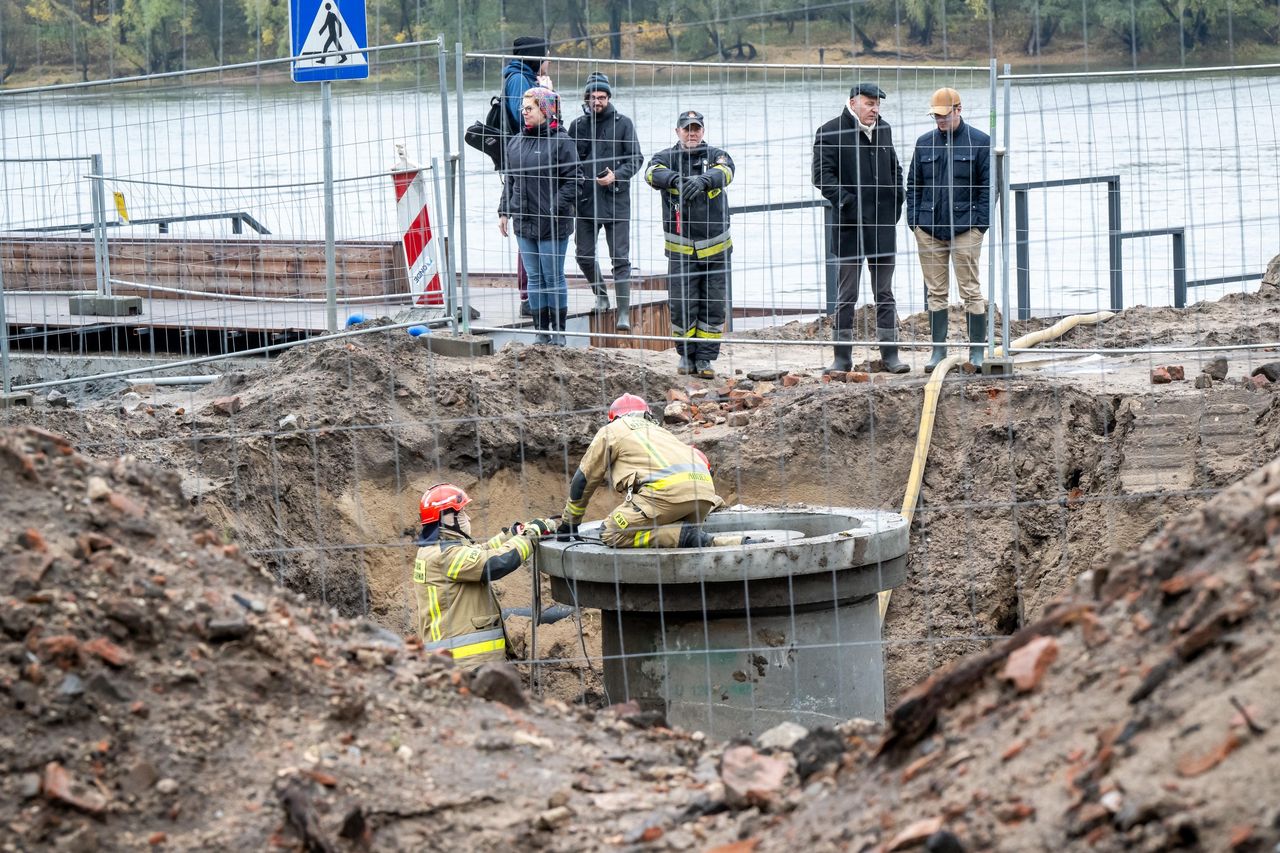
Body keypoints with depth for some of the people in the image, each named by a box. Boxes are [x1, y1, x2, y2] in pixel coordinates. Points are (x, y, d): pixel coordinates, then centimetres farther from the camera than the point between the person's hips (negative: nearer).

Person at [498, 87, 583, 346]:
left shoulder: (561, 142, -9)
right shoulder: (516, 143, 12)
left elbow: (573, 180, -11)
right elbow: (510, 180, 19)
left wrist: (555, 208, -17)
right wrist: (504, 211, 13)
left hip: (552, 225, -6)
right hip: (524, 223, 6)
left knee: (553, 277, 1)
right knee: (534, 277, 9)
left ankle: (558, 331, 9)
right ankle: (541, 332, 14)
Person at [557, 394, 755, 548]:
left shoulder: (610, 432, 22)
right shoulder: (657, 430, 40)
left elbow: (583, 480, 24)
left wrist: (568, 522, 35)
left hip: (667, 487, -7)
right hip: (705, 488, 7)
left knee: (612, 534, -1)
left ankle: (687, 537, -17)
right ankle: (738, 544, -3)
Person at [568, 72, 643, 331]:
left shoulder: (623, 124, 1)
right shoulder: (578, 125, 8)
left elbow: (636, 158, 0)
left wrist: (617, 175, -16)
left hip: (616, 201, -3)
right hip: (586, 201, 3)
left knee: (620, 258, -5)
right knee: (584, 254, 6)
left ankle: (624, 312, -4)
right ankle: (601, 295, 32)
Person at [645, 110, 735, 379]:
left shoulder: (716, 155, 3)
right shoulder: (667, 158, 3)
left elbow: (725, 171, -20)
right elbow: (654, 173, -19)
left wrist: (703, 180, -41)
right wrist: (677, 179, -39)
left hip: (715, 248, 1)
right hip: (681, 248, -1)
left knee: (714, 307, 2)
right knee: (682, 306, -2)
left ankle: (705, 358, 11)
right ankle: (687, 355, 15)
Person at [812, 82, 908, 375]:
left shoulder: (883, 130, 12)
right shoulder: (830, 133, -6)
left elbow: (895, 169, 24)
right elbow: (823, 175, -11)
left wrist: (897, 200, 10)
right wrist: (845, 201, -21)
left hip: (883, 224, 5)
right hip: (850, 225, -5)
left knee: (885, 293, 8)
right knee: (847, 294, 1)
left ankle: (890, 355, 12)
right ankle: (842, 358, 7)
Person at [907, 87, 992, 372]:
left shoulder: (980, 142, -1)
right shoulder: (925, 143, 10)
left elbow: (988, 185, -1)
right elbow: (913, 184, 14)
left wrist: (980, 222, -8)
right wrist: (914, 220, 4)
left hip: (965, 228, -4)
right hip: (929, 229, 4)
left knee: (971, 290, -2)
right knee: (936, 292, 7)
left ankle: (977, 352, 3)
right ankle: (938, 350, 12)